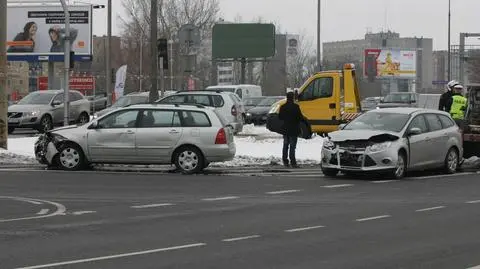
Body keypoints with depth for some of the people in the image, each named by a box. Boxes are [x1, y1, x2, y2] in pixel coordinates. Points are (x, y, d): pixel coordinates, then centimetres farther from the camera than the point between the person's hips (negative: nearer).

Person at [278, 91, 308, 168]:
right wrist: (305, 120, 4)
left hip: (285, 129, 6)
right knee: (292, 146, -5)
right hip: (293, 130, -6)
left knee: (285, 145, 15)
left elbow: (280, 117, 11)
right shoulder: (295, 107, -17)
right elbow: (300, 117, -16)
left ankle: (285, 161, 18)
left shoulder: (283, 107, 3)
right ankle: (293, 162, -7)